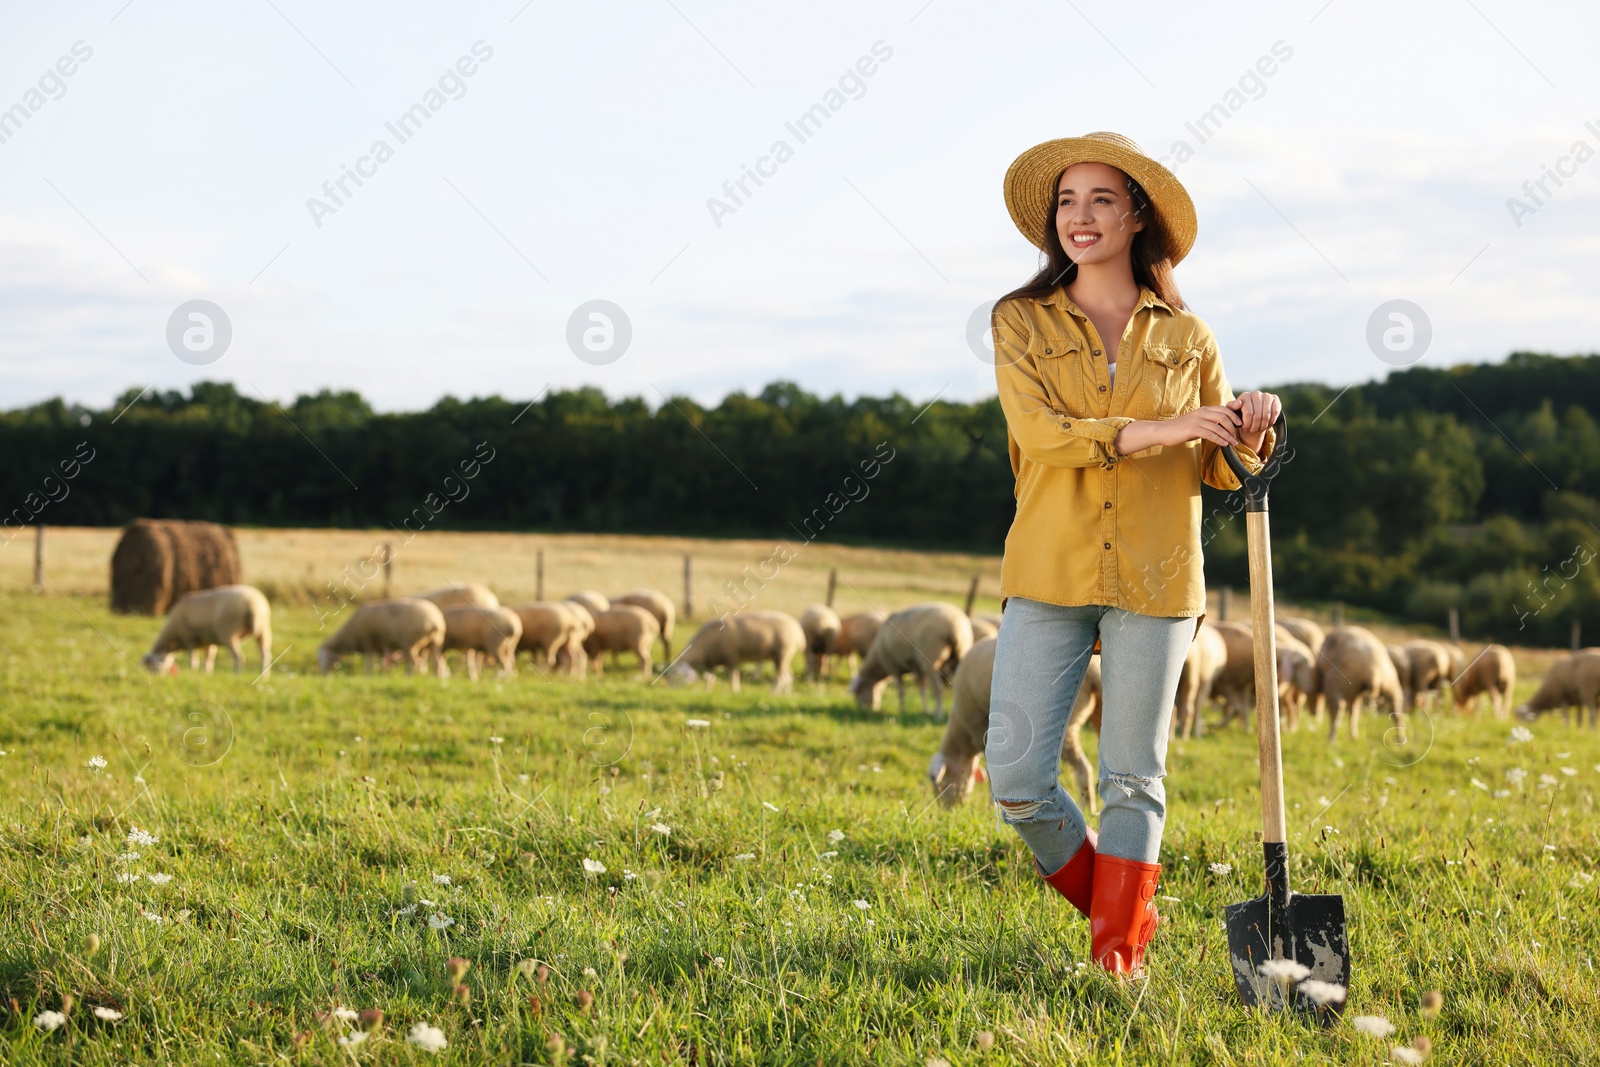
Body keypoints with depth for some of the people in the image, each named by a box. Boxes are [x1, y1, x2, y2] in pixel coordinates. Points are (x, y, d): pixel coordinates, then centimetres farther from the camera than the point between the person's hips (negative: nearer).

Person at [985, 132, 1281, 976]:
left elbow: (1220, 469, 12)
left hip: (1154, 580, 0)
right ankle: (1117, 903, 19)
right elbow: (1039, 431, -11)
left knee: (1133, 776, 2)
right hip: (1049, 575, 0)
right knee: (1016, 777, -5)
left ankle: (1120, 950, 15)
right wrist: (1157, 431, -22)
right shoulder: (1021, 321, 4)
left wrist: (1251, 435, -12)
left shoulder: (1184, 336, 9)